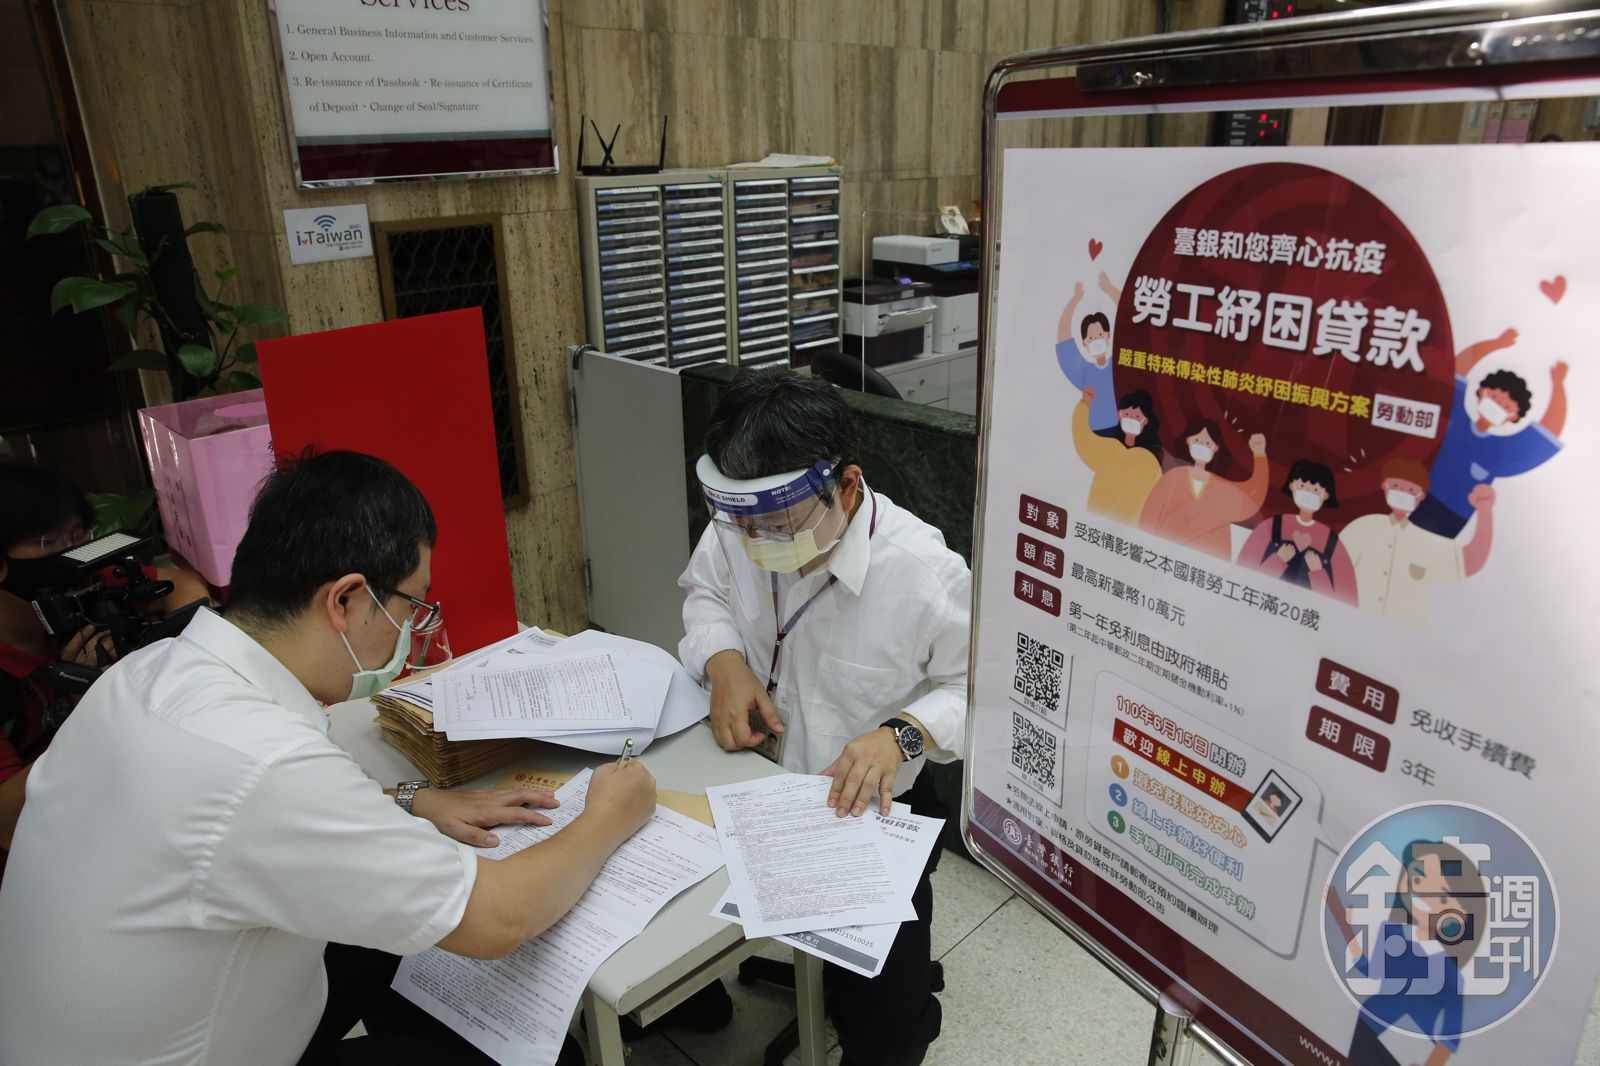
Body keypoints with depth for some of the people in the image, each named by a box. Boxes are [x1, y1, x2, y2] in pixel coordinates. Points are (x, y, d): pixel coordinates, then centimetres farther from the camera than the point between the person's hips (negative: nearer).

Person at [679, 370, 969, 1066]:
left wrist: (904, 733, -30)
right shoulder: (738, 528, -13)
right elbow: (704, 591, 8)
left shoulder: (922, 571, -26)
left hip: (868, 807, -3)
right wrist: (725, 661, -12)